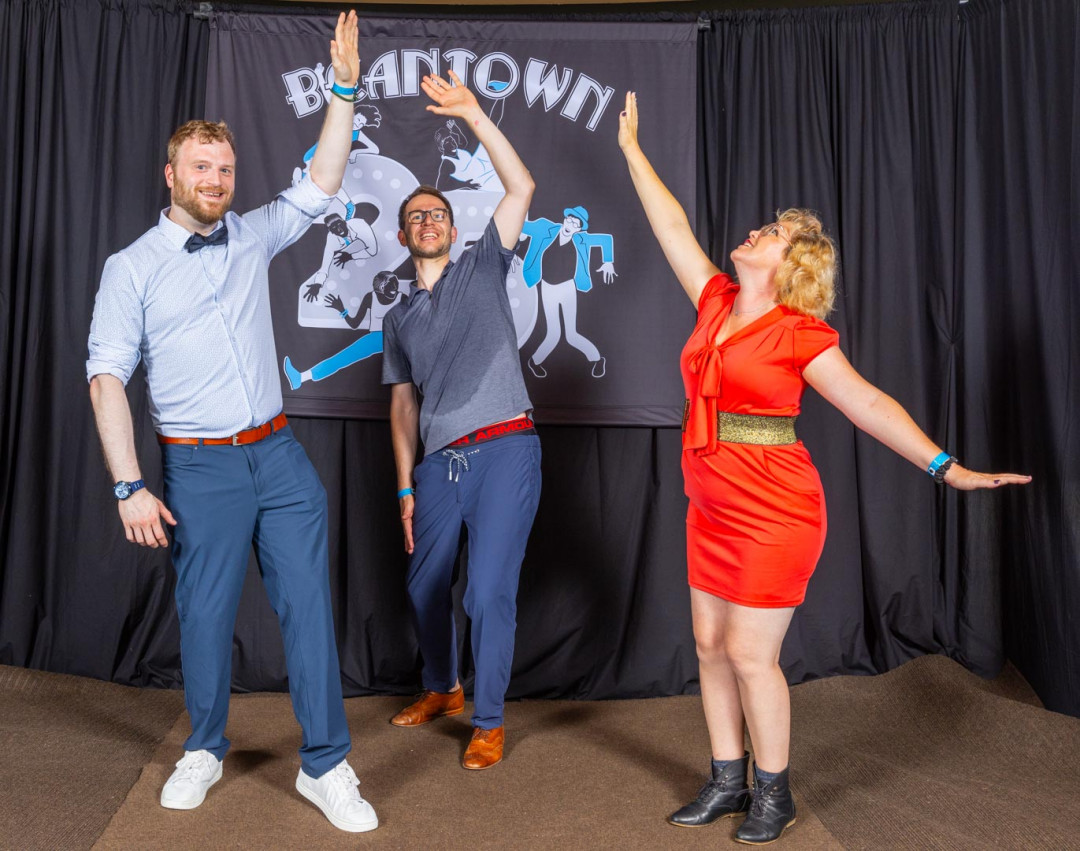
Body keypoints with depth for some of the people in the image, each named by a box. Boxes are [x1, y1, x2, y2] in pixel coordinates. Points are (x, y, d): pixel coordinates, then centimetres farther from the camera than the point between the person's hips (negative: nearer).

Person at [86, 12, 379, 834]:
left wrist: (344, 89, -3)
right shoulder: (132, 268, 0)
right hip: (201, 467, -2)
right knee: (206, 614, 7)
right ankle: (205, 751, 30)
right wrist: (130, 487, -11)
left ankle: (326, 764, 10)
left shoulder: (253, 238, 10)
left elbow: (321, 185, 6)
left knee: (308, 605, 0)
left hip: (281, 456, 3)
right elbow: (108, 377, -4)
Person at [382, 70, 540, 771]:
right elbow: (403, 405, 18)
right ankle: (442, 689, 39)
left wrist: (472, 114, -7)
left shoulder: (483, 268, 9)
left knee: (490, 592, -7)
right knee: (426, 588, 14)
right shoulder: (399, 319, 19)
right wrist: (406, 487, 12)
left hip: (504, 450, -5)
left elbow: (522, 187, -3)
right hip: (439, 463, 5)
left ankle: (489, 720, 10)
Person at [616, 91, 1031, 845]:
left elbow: (867, 401, -13)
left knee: (751, 655, 0)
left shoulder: (799, 332, -11)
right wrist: (633, 150, 20)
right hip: (713, 510, 7)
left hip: (774, 513, -6)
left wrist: (946, 467, -19)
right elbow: (673, 227, 13)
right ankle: (728, 782, 28)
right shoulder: (716, 302, 6)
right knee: (711, 646, 12)